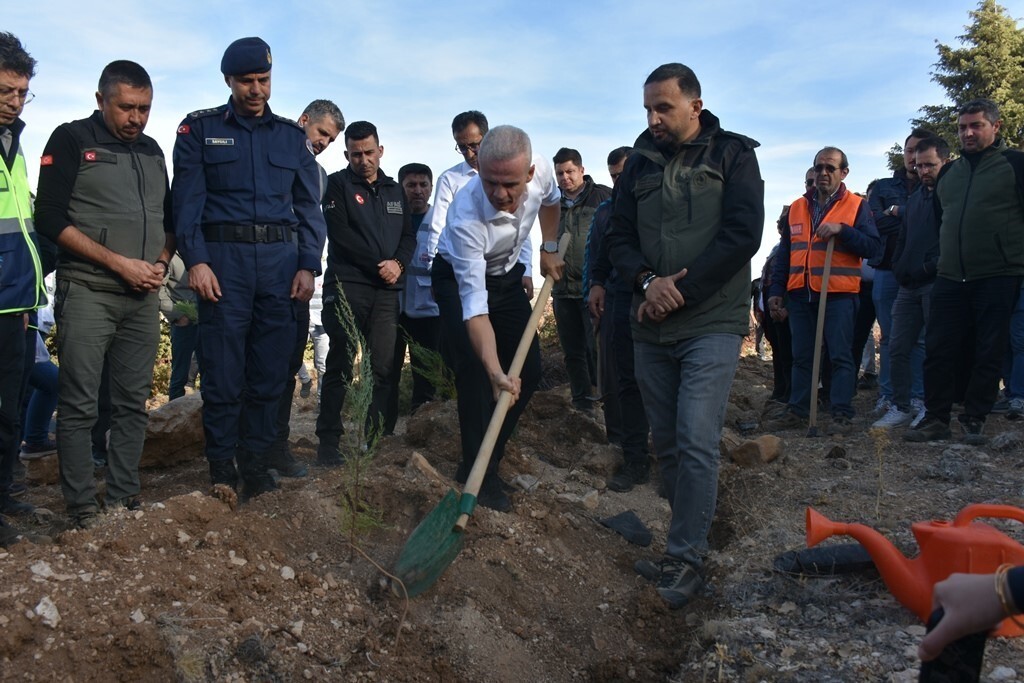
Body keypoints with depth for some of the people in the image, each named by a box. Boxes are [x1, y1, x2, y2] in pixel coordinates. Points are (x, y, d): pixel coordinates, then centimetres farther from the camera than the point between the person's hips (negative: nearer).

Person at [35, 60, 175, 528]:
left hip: (143, 298, 5)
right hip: (87, 293, -5)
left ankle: (124, 501, 15)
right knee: (79, 407, -3)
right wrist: (119, 263, -14)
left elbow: (169, 218, 22)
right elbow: (50, 217, -8)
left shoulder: (152, 150, 16)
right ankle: (82, 509, 5)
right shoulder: (71, 140, 0)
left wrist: (161, 262, 1)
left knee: (133, 404, 7)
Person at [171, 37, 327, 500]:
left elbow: (308, 206, 13)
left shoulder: (291, 135, 16)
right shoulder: (199, 129, 9)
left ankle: (256, 462, 15)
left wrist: (308, 265, 3)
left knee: (270, 372, 4)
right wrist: (195, 260, -11)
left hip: (281, 260, 2)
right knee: (223, 371, -3)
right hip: (223, 257, -2)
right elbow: (187, 200, 1)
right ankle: (221, 464, 9)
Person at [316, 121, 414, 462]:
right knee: (340, 365, -5)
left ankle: (372, 439, 4)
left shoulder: (395, 190, 19)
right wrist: (379, 264, -11)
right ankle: (329, 440, -1)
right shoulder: (337, 184, 5)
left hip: (387, 290, 4)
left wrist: (398, 263, -7)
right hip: (347, 285, -4)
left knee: (382, 367, -2)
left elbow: (409, 235, 14)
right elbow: (340, 233, -7)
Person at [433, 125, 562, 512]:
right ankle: (480, 474, -9)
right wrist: (495, 371, -51)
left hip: (506, 275, 5)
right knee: (475, 372, -21)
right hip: (460, 278, -5)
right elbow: (474, 303, -43)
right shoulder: (466, 215, -39)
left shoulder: (540, 169, -25)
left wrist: (549, 248, 0)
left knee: (528, 371, 0)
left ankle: (484, 461, 11)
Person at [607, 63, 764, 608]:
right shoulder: (639, 164, 14)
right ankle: (690, 541, 22)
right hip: (652, 328, 5)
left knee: (696, 441, -11)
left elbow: (743, 234, -9)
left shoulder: (732, 155, 1)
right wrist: (647, 282, -9)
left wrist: (682, 289, -13)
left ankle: (686, 558, -2)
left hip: (711, 323, -5)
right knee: (666, 443, 9)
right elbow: (620, 236, 11)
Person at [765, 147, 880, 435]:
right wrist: (776, 291, 11)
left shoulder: (857, 206, 4)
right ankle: (796, 411, 16)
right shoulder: (797, 208, 15)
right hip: (800, 294, 4)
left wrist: (842, 230, -18)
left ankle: (842, 415, 2)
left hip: (839, 294, -4)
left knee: (841, 356, -3)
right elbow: (784, 254, 17)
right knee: (801, 357, 9)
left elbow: (873, 247, -5)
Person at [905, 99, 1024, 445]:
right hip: (950, 278, 5)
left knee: (989, 353, 1)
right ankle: (936, 418, 8)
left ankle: (974, 420, 10)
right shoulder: (949, 172, 16)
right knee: (938, 350, 1)